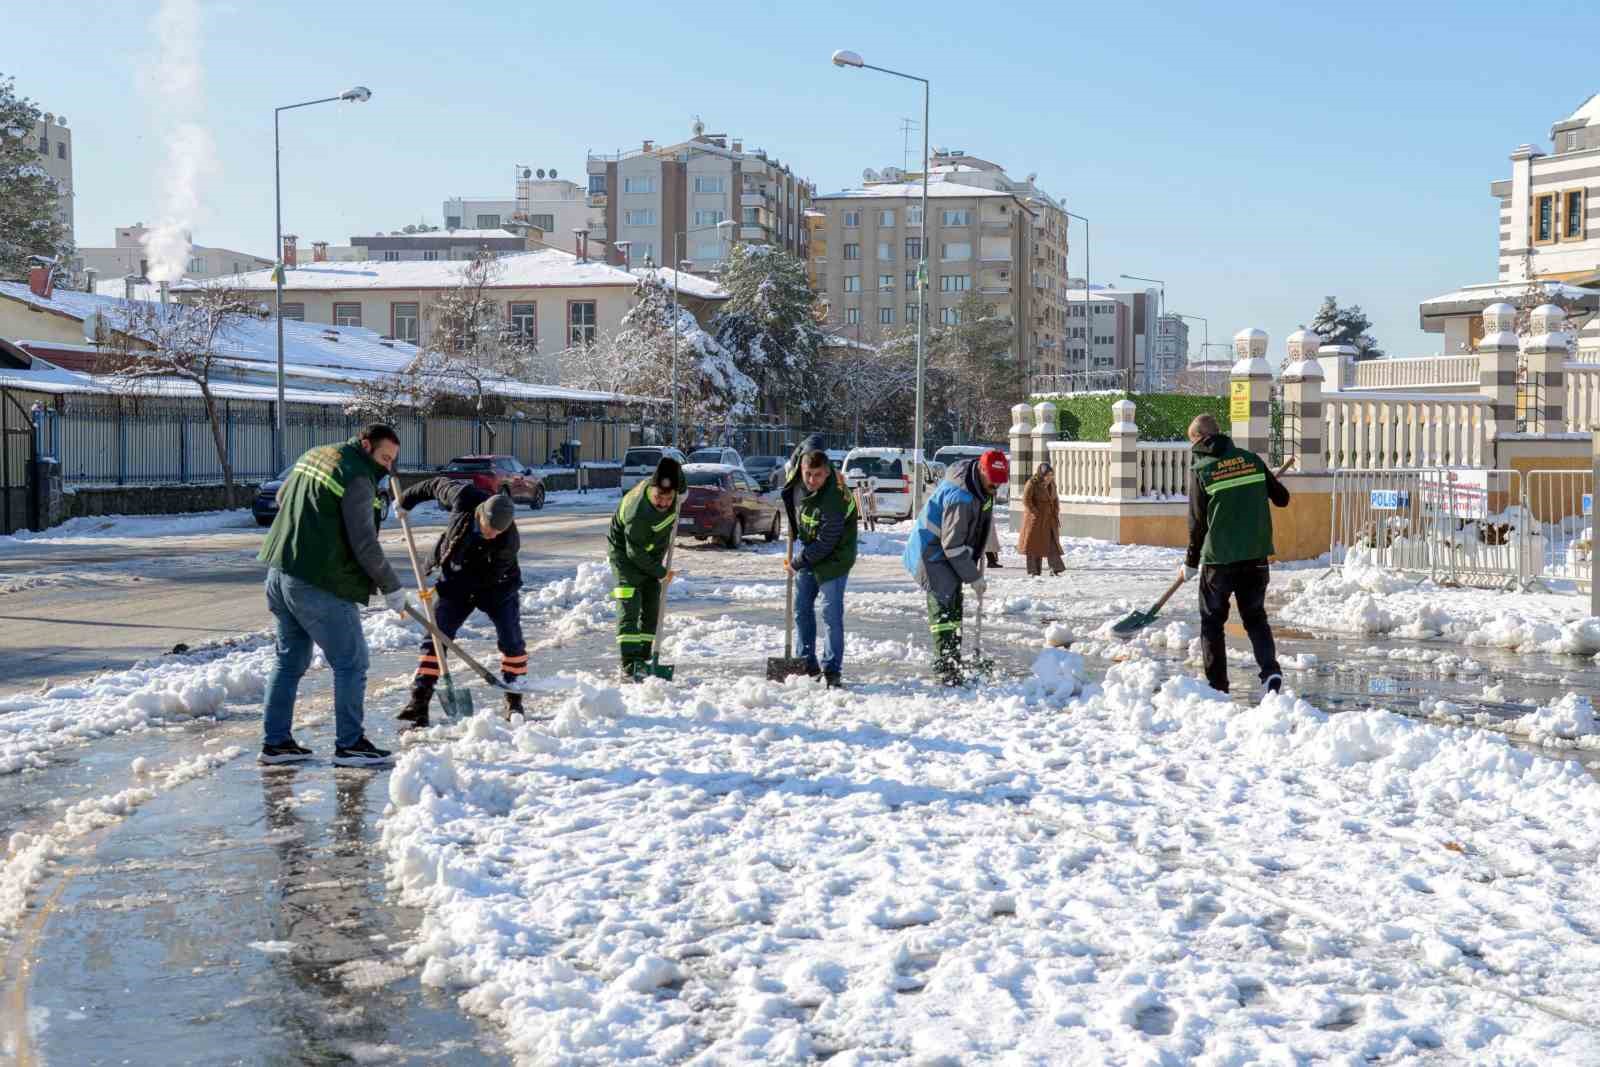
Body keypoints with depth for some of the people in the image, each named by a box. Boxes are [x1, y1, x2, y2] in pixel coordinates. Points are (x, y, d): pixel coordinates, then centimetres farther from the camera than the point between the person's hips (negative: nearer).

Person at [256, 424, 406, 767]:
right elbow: (365, 545, -16)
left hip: (280, 574, 9)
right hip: (320, 587, -9)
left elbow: (281, 497, 30)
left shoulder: (313, 456, 14)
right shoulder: (357, 479, -14)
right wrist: (392, 588, -6)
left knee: (290, 660, 17)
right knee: (351, 664, 1)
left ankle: (276, 741, 20)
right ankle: (349, 744, 5)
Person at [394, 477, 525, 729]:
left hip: (496, 585, -2)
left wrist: (442, 589, -29)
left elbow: (485, 578, -27)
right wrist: (408, 499, 5)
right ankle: (418, 704, -7)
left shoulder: (510, 541, -34)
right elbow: (438, 484, -6)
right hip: (456, 580, 2)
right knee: (435, 639, -6)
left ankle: (514, 703, 11)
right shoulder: (464, 498, -28)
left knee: (511, 642, -8)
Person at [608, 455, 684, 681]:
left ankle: (642, 659, 16)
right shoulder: (638, 513, -38)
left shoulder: (671, 488, -20)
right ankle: (629, 665, -22)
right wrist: (660, 572, -18)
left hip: (651, 554, 8)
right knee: (629, 604, -17)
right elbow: (635, 553, -28)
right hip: (625, 553, -8)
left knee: (652, 606, 8)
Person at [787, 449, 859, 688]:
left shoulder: (834, 502, -30)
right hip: (809, 555, 8)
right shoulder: (800, 487, -9)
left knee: (831, 614, -9)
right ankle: (808, 664, 21)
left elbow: (825, 544, -26)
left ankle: (831, 670, -4)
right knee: (802, 610, 12)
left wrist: (796, 563, -17)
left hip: (833, 559, -8)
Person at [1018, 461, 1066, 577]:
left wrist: (1056, 515, 6)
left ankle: (1055, 569, 5)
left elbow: (1055, 500, 16)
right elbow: (1026, 500, -16)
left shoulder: (1051, 484, 6)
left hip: (1049, 519, 6)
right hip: (1035, 519, -6)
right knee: (1035, 543, 2)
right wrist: (1036, 514, -17)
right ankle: (1035, 571, 7)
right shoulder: (1032, 483, -14)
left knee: (1053, 543, 2)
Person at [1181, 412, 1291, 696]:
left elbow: (1198, 521, -5)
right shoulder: (1251, 459, 4)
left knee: (1212, 621, 11)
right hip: (1256, 556, 4)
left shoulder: (1200, 469, -6)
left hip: (1219, 558, -4)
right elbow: (1282, 498, 9)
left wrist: (1191, 562, 6)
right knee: (1255, 616, 17)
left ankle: (1217, 684, 11)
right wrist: (1262, 485, 31)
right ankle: (1270, 669, -4)